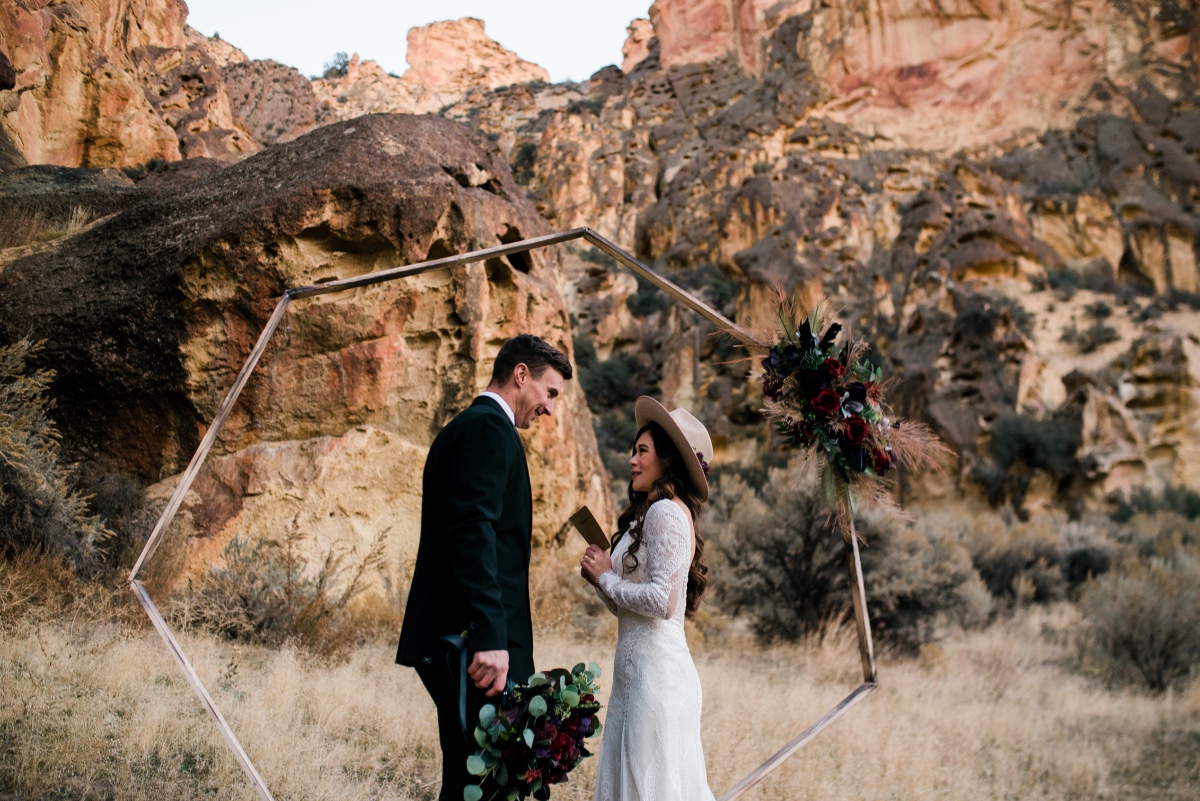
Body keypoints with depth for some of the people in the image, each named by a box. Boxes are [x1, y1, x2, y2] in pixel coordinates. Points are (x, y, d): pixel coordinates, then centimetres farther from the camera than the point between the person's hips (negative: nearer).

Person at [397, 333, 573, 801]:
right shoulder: (489, 428, -8)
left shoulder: (463, 428, 23)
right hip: (472, 638, -11)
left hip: (451, 639, 11)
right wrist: (489, 637, -26)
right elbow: (474, 533, -20)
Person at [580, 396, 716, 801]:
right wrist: (601, 577, 4)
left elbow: (662, 601, -20)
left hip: (657, 672, -10)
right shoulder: (650, 513, 17)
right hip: (637, 669, 10)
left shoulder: (665, 512, -12)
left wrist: (606, 577, -8)